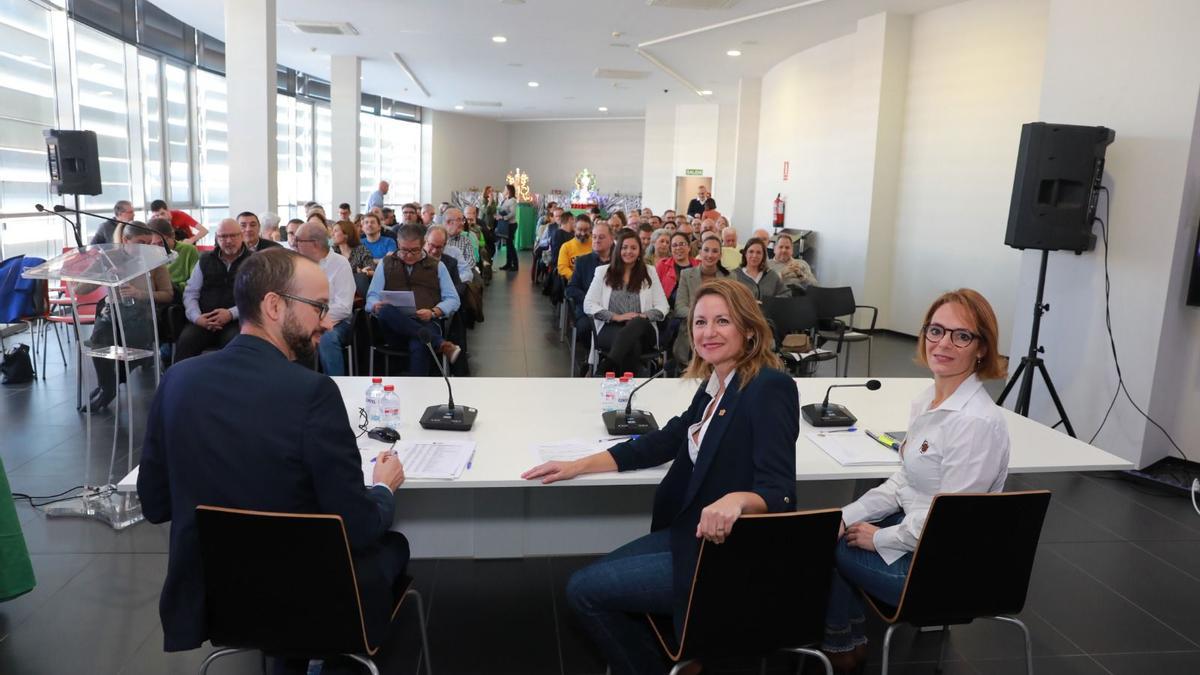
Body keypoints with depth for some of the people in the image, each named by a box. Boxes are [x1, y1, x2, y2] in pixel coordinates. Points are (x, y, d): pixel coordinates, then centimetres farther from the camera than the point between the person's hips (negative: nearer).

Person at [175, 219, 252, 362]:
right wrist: (196, 317, -7)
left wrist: (231, 314, -17)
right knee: (185, 342, -26)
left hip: (238, 321, -3)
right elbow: (190, 293, 14)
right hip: (204, 321, 3)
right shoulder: (205, 260, 18)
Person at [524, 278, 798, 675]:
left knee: (583, 590, -3)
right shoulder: (715, 384, 6)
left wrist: (737, 499, -47)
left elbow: (779, 492, -24)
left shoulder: (769, 389, -20)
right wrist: (577, 466, 4)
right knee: (594, 577, 14)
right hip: (694, 534, 9)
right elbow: (662, 442, 10)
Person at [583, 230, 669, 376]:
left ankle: (606, 370, -48)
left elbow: (663, 307, 11)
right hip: (610, 329, -1)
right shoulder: (603, 271, 14)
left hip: (642, 329, 1)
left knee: (637, 323, -39)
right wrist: (616, 316, -9)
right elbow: (588, 305, 6)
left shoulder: (650, 272, 16)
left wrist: (643, 316, -11)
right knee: (632, 344, -39)